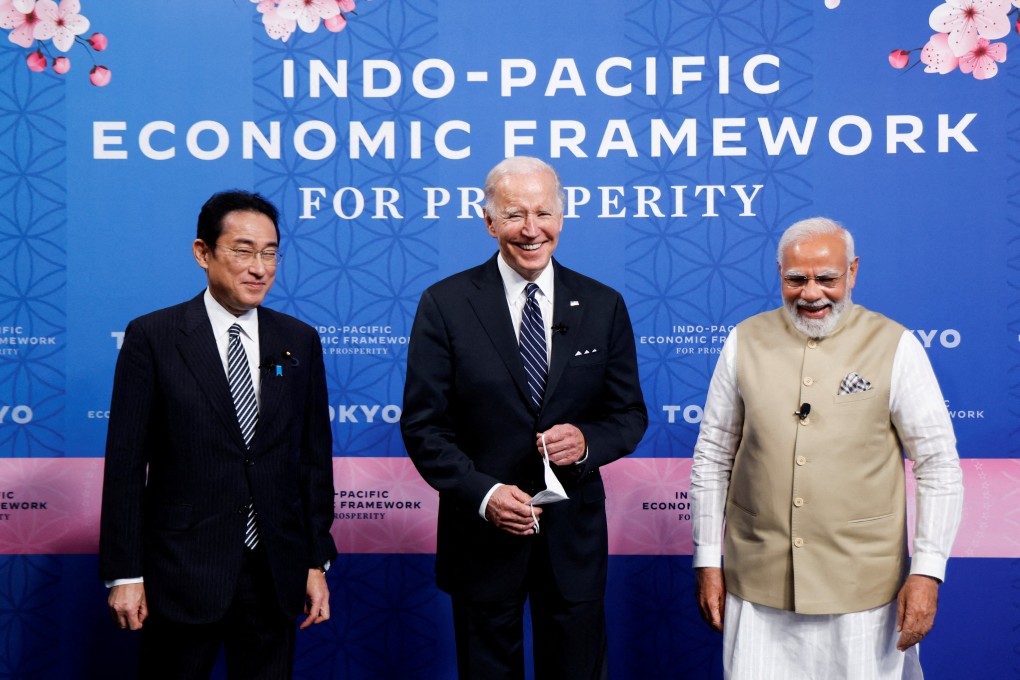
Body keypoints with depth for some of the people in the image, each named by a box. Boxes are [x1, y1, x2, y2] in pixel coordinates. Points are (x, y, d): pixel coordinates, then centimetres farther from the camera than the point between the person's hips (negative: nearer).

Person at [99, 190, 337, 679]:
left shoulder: (300, 341, 5)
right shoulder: (152, 337, -5)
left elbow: (315, 456, 7)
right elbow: (125, 461, -5)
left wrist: (318, 562, 6)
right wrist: (123, 573, -7)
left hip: (275, 575, 3)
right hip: (182, 571, -3)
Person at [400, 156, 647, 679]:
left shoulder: (603, 306, 2)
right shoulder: (445, 304, -5)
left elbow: (629, 414, 6)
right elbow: (422, 424, -6)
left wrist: (587, 440, -16)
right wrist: (483, 493, -19)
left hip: (573, 533, 2)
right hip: (483, 534, -1)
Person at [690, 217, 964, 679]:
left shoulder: (895, 347, -4)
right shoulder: (746, 342, 2)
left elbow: (939, 466, -1)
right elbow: (712, 457, 7)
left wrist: (928, 571, -7)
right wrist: (708, 561, 6)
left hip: (862, 586, -1)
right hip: (757, 585, 2)